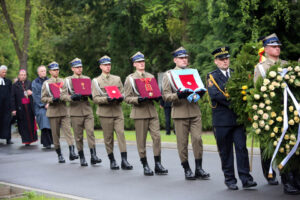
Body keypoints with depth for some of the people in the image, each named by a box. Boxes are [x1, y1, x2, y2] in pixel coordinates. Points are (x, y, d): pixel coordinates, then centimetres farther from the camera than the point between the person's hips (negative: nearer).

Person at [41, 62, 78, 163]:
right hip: (53, 112, -1)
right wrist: (52, 100, -15)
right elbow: (43, 98, 2)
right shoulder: (46, 83, 6)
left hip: (64, 111, 1)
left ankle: (72, 152, -19)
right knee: (55, 134, 2)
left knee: (68, 131, -11)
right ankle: (59, 155, 10)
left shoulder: (63, 81, 13)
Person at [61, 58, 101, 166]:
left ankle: (93, 156, -13)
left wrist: (91, 95, -7)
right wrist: (72, 97, -20)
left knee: (90, 132, -11)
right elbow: (63, 96, -1)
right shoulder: (68, 80, 5)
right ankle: (82, 158, 12)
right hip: (76, 112, -1)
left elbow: (92, 92, 17)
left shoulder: (87, 79, 12)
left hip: (88, 111, 1)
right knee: (78, 136, 3)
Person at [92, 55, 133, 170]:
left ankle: (124, 160, -13)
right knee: (108, 137, 1)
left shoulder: (117, 79, 15)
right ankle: (112, 161, 12)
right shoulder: (96, 81, 5)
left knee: (121, 133, -10)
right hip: (105, 112, -2)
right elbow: (95, 98, -3)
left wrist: (120, 98, -9)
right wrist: (106, 99, -20)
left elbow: (122, 93, 14)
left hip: (118, 111, 2)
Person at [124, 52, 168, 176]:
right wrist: (138, 99, -19)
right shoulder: (130, 79, 3)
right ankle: (145, 166, 9)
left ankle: (158, 165, -1)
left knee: (157, 137, -6)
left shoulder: (151, 76, 15)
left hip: (152, 111, 3)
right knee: (141, 141, 0)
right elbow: (127, 98, -1)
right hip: (139, 112, -3)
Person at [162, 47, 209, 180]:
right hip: (180, 113, -3)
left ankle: (199, 169, 2)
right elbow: (166, 96, -2)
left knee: (197, 139, -5)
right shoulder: (168, 75, 5)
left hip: (195, 111, 3)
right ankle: (187, 170, 11)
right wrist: (177, 95, -21)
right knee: (182, 143, 0)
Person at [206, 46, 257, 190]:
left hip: (238, 118, 3)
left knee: (242, 147, -4)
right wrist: (232, 103, -18)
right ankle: (230, 179, 13)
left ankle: (246, 179, -3)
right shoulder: (212, 76, 3)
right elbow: (214, 94, -13)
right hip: (222, 120, -3)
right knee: (226, 151, 4)